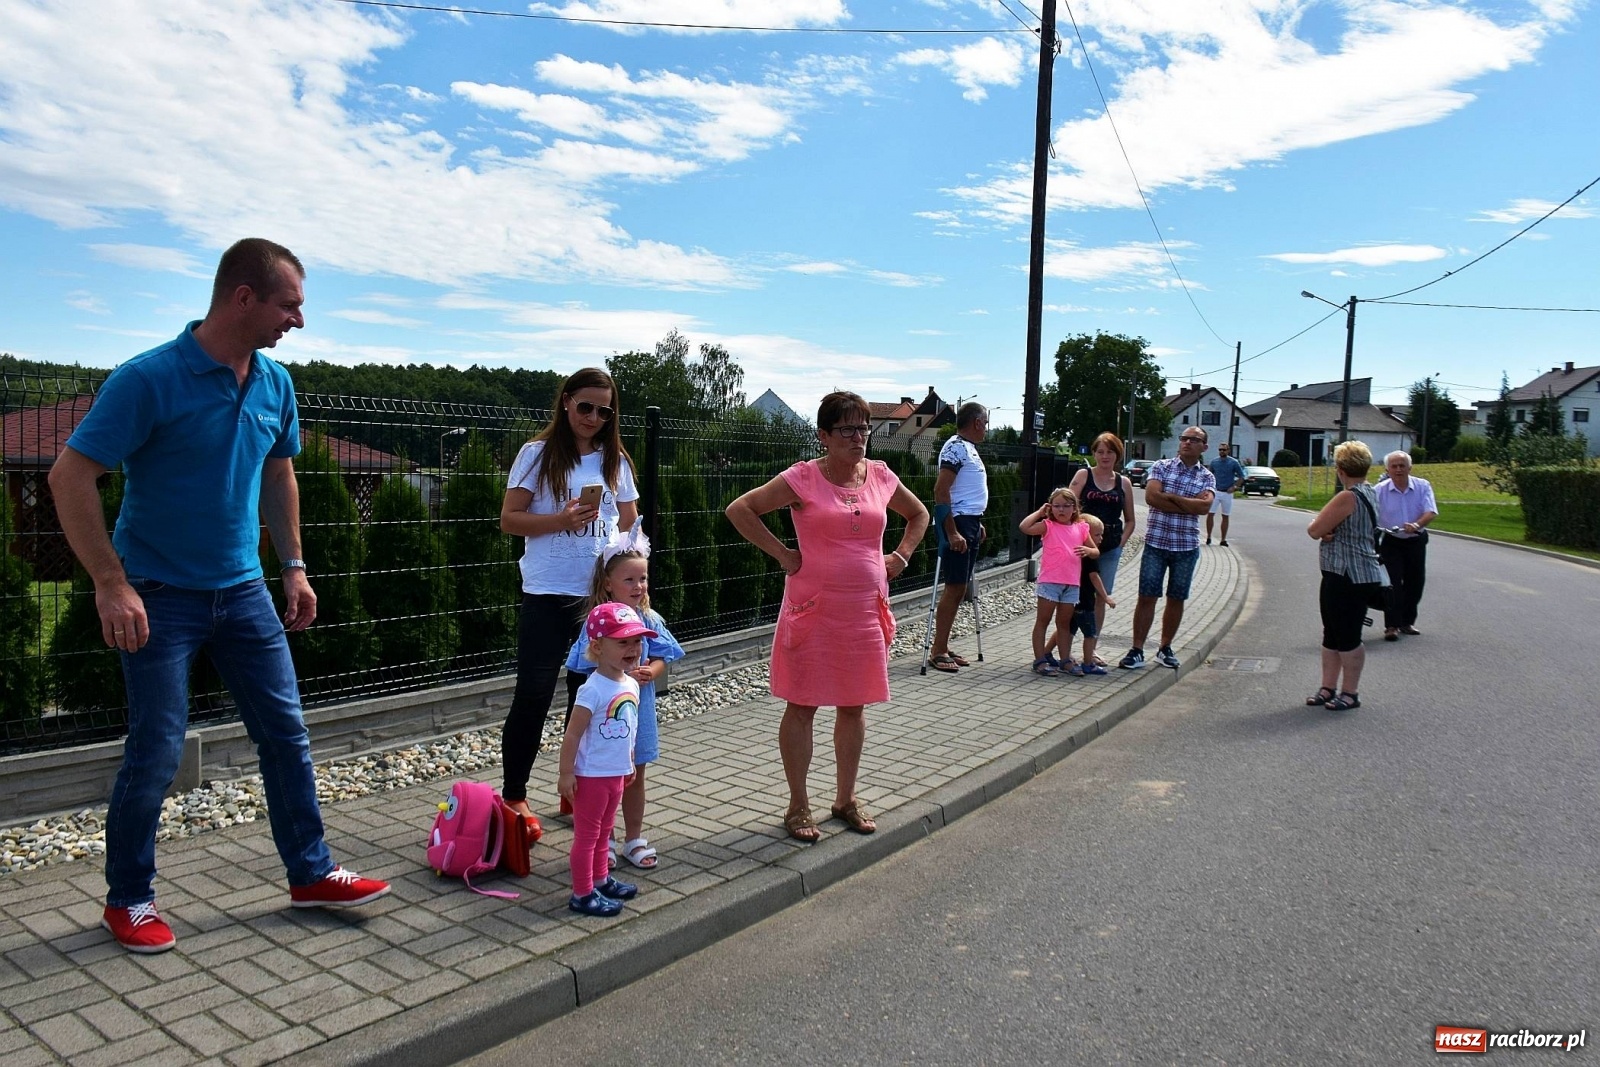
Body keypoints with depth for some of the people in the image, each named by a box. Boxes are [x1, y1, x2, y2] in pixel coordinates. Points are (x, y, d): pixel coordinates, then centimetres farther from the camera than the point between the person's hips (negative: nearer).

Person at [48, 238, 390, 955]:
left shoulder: (275, 384, 2)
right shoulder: (149, 379, -17)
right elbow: (70, 477, -17)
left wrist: (293, 566, 12)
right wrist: (111, 584, -22)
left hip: (243, 591, 6)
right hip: (161, 597, -6)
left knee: (287, 733, 8)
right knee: (156, 754, 1)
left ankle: (310, 873, 21)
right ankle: (128, 900, 22)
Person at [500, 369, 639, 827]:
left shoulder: (615, 460, 11)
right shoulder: (537, 454, 1)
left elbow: (630, 524, 15)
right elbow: (509, 519, -2)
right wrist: (561, 520, -18)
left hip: (602, 595, 4)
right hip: (547, 595, -3)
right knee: (533, 696, -3)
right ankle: (513, 797, 11)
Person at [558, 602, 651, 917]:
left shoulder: (631, 685, 1)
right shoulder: (593, 690, -23)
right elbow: (573, 735, -20)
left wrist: (629, 762, 20)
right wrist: (566, 774, -19)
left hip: (617, 773, 8)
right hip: (591, 775, -8)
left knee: (604, 830, 23)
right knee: (587, 834, 5)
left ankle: (600, 879, 38)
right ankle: (582, 894, 16)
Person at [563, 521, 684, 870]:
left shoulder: (650, 620, -1)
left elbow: (661, 658, 1)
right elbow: (591, 668, -16)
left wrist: (648, 673, -19)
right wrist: (624, 676, -27)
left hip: (638, 710, 4)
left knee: (635, 776, 17)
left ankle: (634, 839, 32)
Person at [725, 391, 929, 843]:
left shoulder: (881, 476, 5)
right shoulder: (803, 478, -9)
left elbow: (918, 515, 23)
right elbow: (739, 509, -11)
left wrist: (900, 556, 9)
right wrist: (783, 554, -13)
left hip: (865, 610, 5)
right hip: (814, 610, -4)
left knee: (854, 705, 13)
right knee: (802, 705, 3)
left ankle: (846, 798, 29)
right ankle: (798, 805, 18)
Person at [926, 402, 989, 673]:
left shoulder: (969, 448, 17)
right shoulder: (956, 447, -13)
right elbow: (941, 491, -21)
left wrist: (977, 524, 21)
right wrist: (952, 532, -24)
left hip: (970, 523, 10)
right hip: (958, 522, -10)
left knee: (960, 588, 11)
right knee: (954, 587, -8)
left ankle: (943, 646, 17)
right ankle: (937, 651, -3)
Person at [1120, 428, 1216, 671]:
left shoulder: (1206, 476, 6)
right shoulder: (1161, 466, 2)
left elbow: (1205, 505, -12)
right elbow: (1151, 497, -14)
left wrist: (1172, 497, -13)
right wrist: (1189, 506, -11)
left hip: (1187, 547, 2)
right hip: (1156, 542, -2)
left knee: (1176, 599, 10)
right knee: (1147, 597, -3)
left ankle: (1165, 648, 23)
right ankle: (1137, 651, 0)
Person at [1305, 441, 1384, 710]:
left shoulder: (1348, 497, -19)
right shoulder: (1369, 493, 13)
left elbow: (1314, 529, -17)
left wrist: (1322, 529, 3)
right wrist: (1328, 531, -7)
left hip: (1349, 578, -10)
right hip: (1341, 575, 10)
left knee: (1348, 637, 0)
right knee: (1332, 636, 15)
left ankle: (1350, 693, 10)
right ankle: (1328, 688, 22)